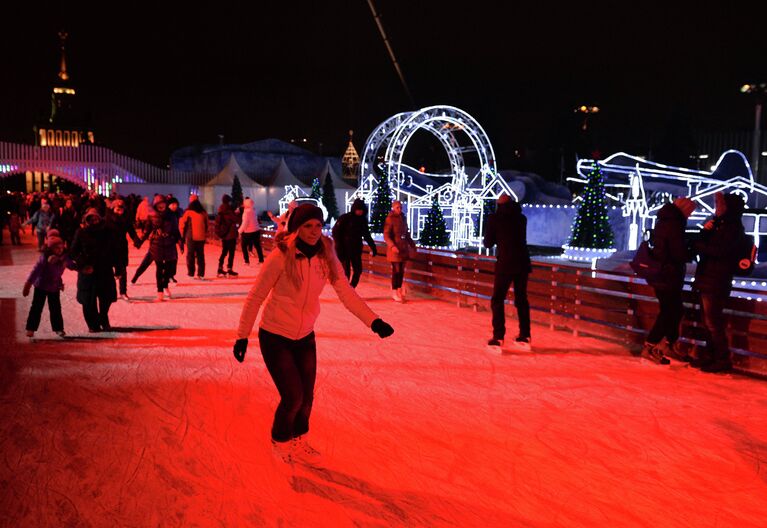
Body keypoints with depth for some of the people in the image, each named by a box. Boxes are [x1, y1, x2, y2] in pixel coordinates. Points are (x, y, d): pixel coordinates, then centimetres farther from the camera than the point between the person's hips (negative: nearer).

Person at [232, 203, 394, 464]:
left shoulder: (326, 257, -8)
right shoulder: (281, 257, -22)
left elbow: (347, 293, -11)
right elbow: (255, 297, -15)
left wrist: (373, 321, -24)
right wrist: (242, 336, -12)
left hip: (305, 337, 5)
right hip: (275, 337, -4)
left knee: (306, 397, 11)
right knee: (293, 396, -6)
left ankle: (299, 440, 39)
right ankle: (280, 442, 25)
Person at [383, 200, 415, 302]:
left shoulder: (403, 218, 11)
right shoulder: (390, 219, -10)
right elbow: (386, 235, -14)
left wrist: (411, 243, 19)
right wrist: (392, 246, -25)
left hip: (403, 248, 6)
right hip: (395, 248, -6)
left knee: (401, 270, 8)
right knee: (396, 270, -5)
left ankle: (399, 290, 19)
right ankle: (394, 292, 4)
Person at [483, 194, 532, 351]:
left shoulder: (494, 218, -3)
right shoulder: (521, 217, 8)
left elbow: (488, 243, 1)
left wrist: (486, 239, 21)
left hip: (505, 264, -4)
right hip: (523, 263, 4)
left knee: (497, 300, 3)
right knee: (521, 299, 15)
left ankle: (498, 337, -8)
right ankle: (525, 337, 18)